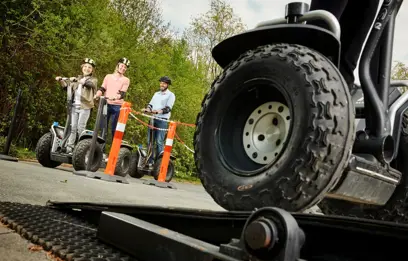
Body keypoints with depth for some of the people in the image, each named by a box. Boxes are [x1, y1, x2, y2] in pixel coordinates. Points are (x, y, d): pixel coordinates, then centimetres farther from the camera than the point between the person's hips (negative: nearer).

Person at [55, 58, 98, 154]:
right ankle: (69, 147, 0)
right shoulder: (78, 79, 24)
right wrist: (61, 80, 3)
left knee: (80, 128, -8)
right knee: (72, 127, 0)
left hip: (84, 107, -4)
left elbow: (88, 84, -16)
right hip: (74, 106, 4)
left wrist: (76, 80, -31)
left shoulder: (93, 80, 8)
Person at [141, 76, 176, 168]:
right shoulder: (156, 94, 22)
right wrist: (147, 109, -8)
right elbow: (151, 104, 15)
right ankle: (149, 161, 10)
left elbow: (168, 108, -9)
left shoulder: (171, 95, 3)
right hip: (153, 119, 6)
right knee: (150, 141, 5)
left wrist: (158, 111, -26)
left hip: (163, 120, -6)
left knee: (159, 142, -12)